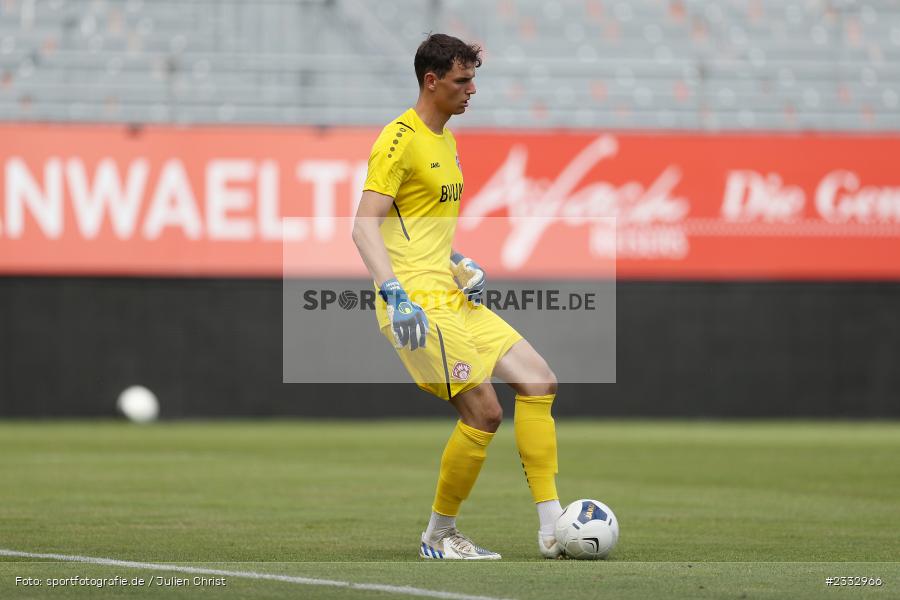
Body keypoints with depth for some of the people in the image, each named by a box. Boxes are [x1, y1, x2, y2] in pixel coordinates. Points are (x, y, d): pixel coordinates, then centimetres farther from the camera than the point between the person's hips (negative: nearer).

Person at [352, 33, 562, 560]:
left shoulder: (446, 140, 18)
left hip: (454, 298, 10)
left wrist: (463, 266, 15)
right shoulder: (400, 139, -11)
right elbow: (366, 224, -19)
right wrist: (395, 294, -29)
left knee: (539, 383, 3)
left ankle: (552, 529, 4)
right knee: (484, 412, -14)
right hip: (419, 304, -10)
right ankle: (440, 535, 3)